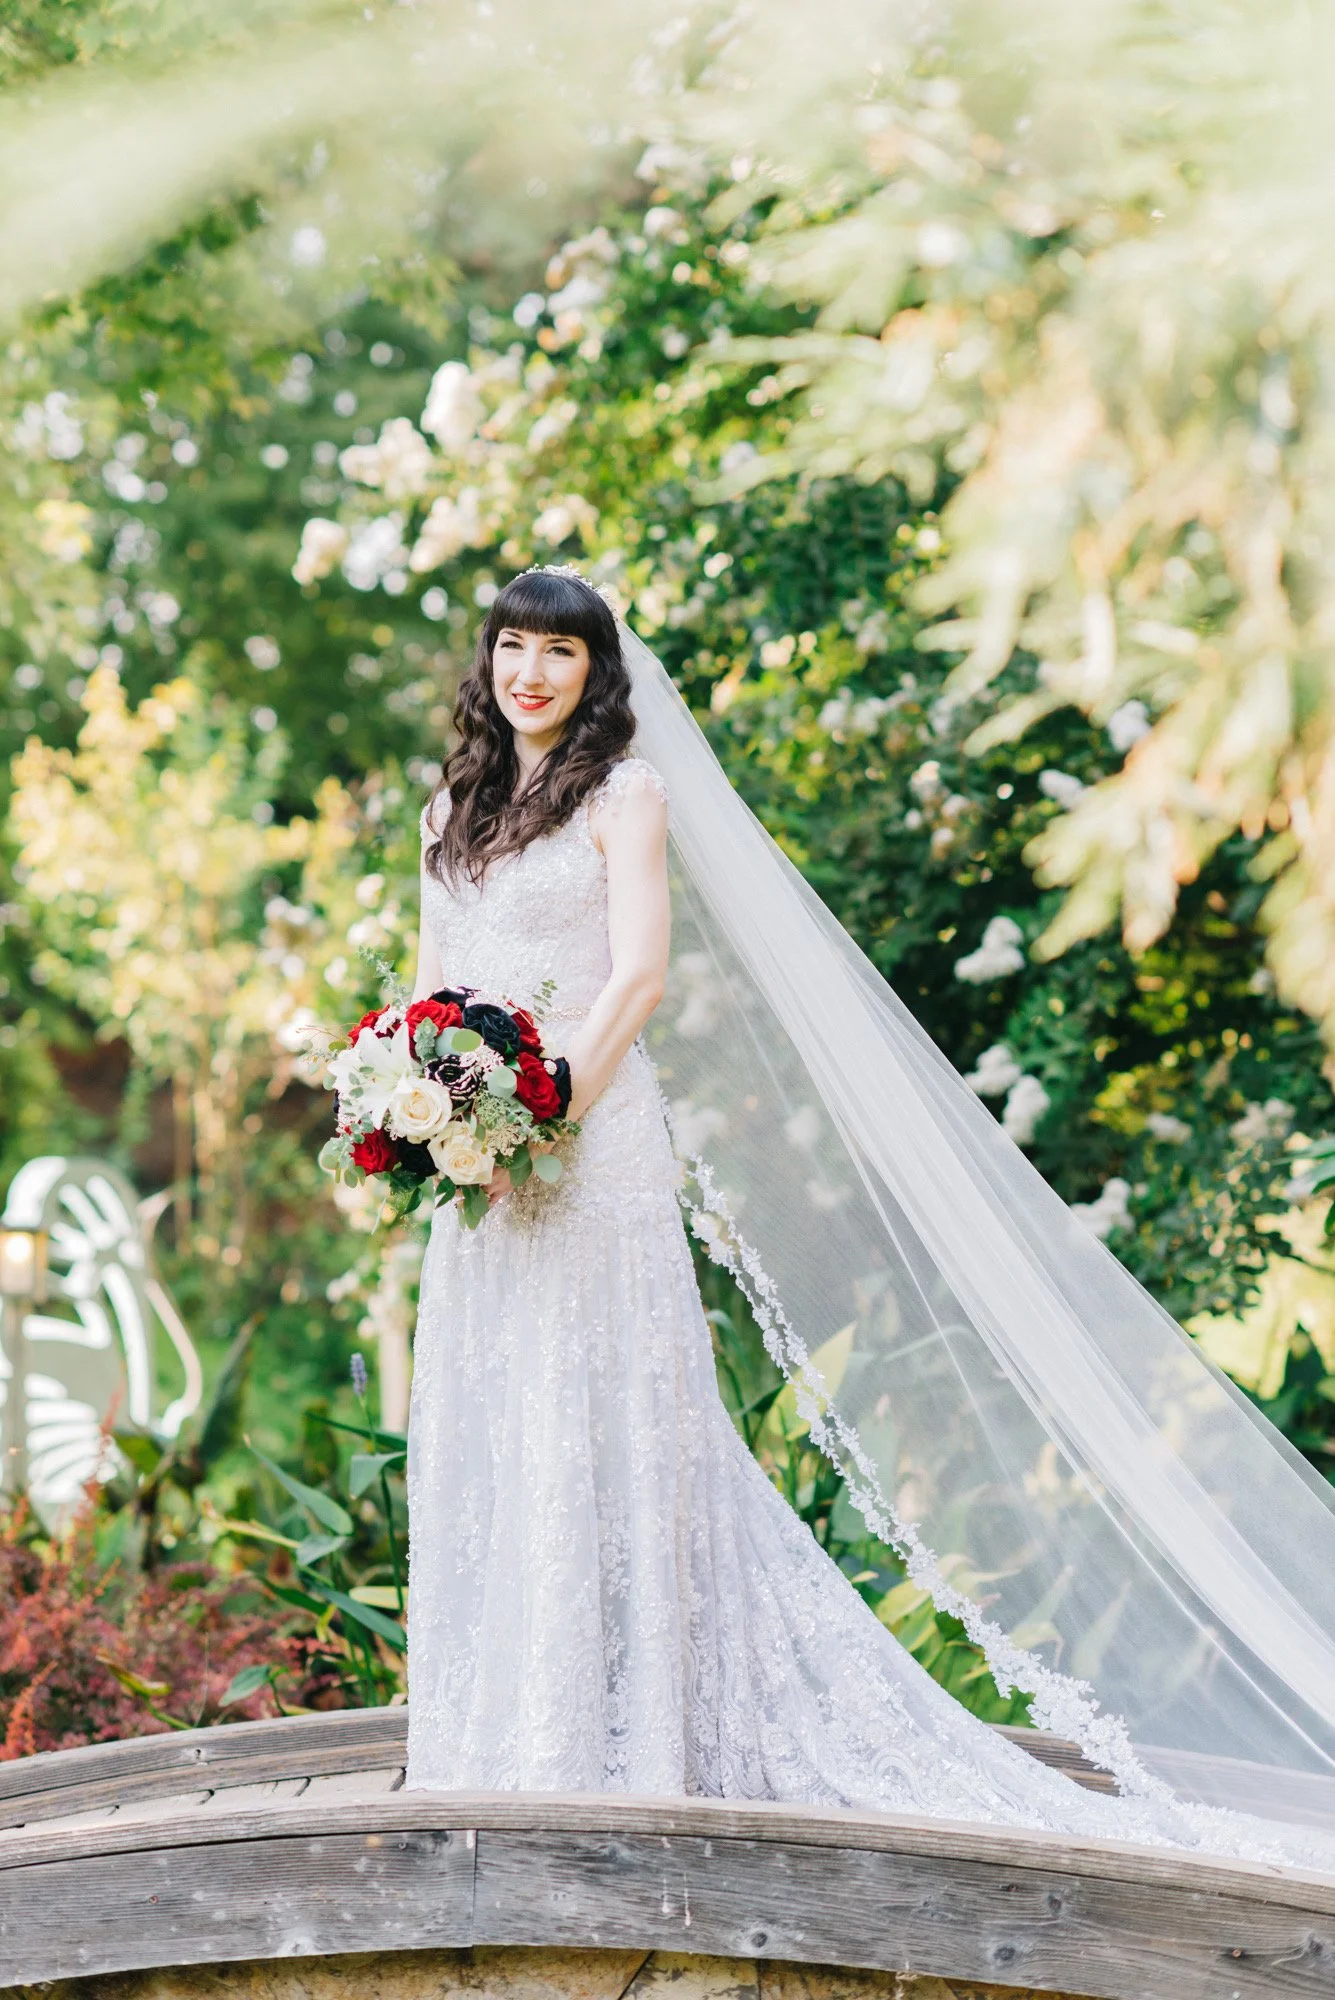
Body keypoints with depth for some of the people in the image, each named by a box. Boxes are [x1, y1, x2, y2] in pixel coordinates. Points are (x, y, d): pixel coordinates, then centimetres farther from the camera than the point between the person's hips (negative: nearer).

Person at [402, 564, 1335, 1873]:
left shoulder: (623, 793, -2)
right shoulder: (454, 808, 17)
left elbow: (638, 977, -11)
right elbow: (431, 986, 17)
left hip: (594, 1140, -7)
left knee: (598, 1416, -6)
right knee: (482, 1428, 8)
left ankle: (616, 1737, 0)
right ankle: (503, 1733, 15)